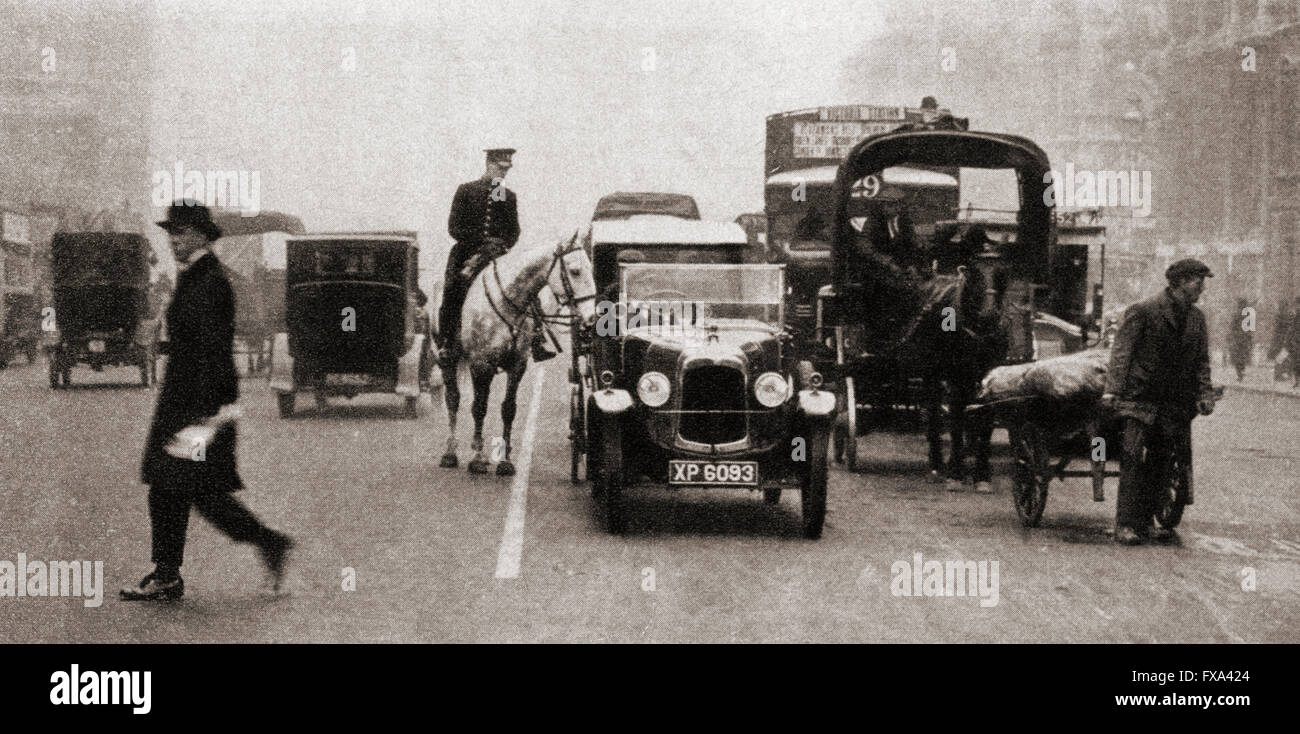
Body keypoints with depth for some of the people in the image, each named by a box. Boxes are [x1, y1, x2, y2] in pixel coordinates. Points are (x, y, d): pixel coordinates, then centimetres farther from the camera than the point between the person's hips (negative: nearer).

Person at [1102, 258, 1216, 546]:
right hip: (1141, 400, -5)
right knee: (1135, 463, -9)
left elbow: (1201, 360, 16)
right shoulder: (1142, 312, -4)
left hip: (1176, 404, 5)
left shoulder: (1197, 318, 14)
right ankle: (1125, 525, -6)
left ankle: (1145, 523, 12)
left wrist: (1205, 394, 1)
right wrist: (1113, 389, -17)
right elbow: (1121, 352, -7)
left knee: (1160, 465, 5)